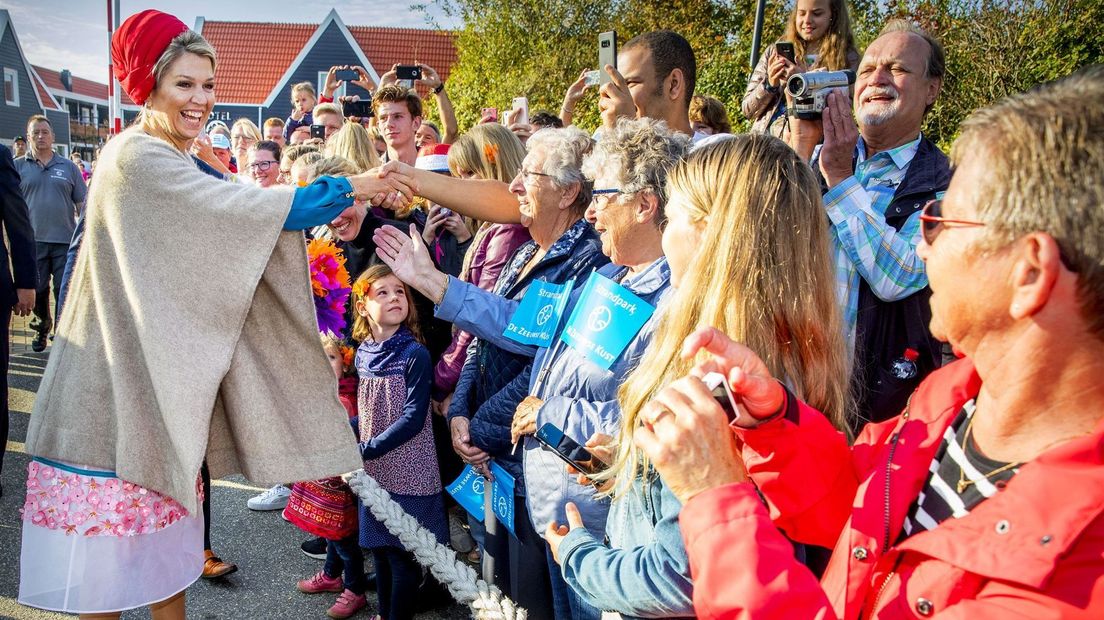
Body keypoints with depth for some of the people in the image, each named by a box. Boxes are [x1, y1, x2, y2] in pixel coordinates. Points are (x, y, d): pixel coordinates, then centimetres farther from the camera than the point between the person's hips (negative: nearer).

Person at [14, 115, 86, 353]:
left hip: (65, 240, 0)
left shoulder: (68, 167, 7)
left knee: (65, 290, 1)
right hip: (32, 241, 0)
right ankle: (42, 327, 30)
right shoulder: (18, 167, 6)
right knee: (37, 289, 9)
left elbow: (82, 203, 9)